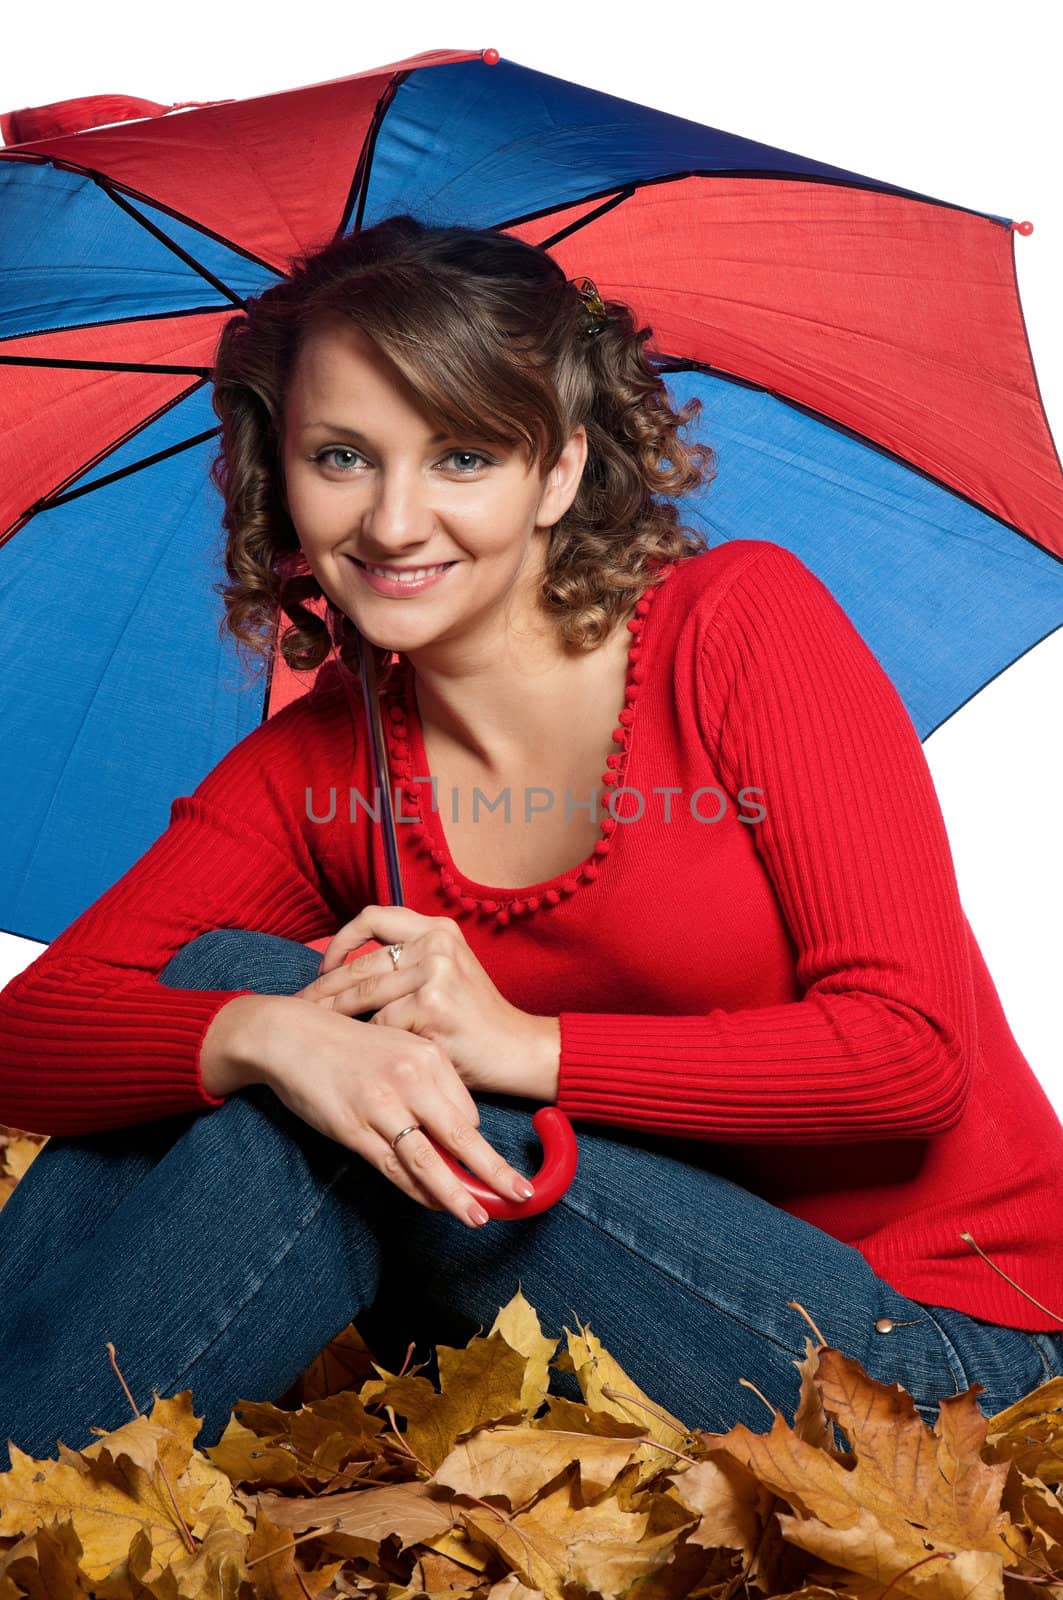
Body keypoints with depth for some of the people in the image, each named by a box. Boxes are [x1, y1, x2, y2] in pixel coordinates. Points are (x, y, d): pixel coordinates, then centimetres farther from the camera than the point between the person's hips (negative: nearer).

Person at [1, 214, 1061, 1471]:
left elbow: (915, 1049, -17)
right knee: (230, 981, -14)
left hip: (927, 1335, -3)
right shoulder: (311, 767, -1)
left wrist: (525, 1045, -22)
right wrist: (263, 1036, -30)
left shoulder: (740, 624, -13)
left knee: (318, 1132, -24)